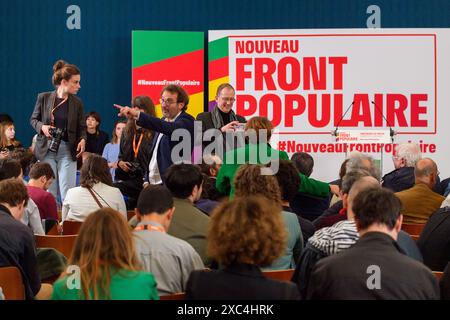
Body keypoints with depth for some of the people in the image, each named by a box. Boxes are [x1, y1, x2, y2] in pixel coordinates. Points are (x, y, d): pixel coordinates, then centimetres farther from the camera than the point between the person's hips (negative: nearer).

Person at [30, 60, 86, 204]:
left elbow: (82, 127, 7)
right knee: (49, 192, 5)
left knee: (67, 193, -6)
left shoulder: (77, 103, 1)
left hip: (67, 150, 0)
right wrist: (42, 127, -13)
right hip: (46, 149, 0)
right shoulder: (43, 98, -2)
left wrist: (82, 140, -14)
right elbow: (33, 119, 9)